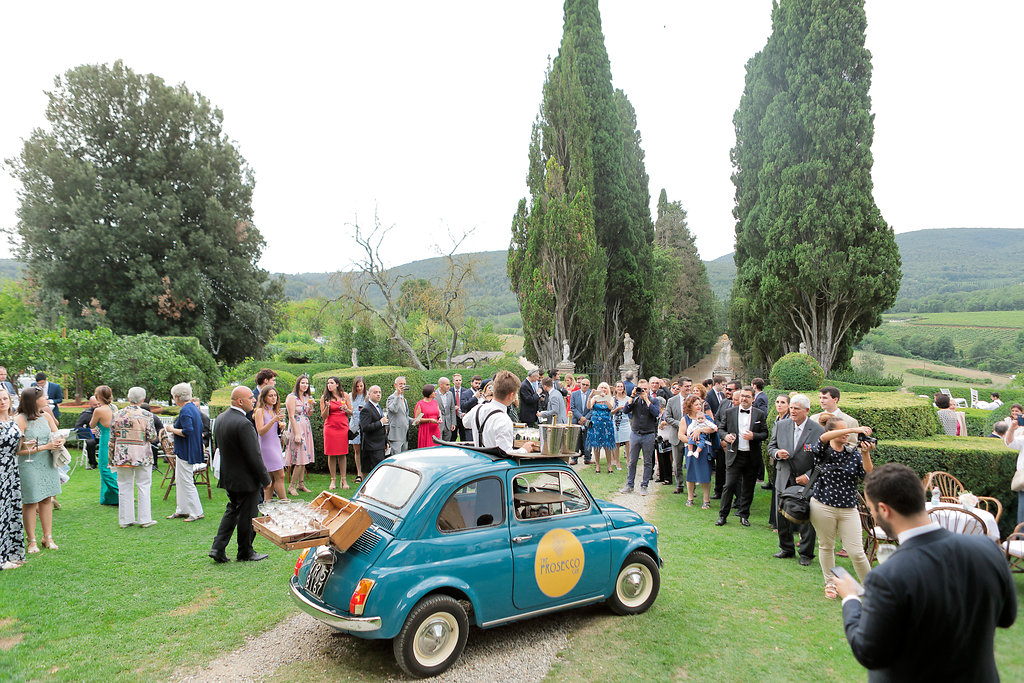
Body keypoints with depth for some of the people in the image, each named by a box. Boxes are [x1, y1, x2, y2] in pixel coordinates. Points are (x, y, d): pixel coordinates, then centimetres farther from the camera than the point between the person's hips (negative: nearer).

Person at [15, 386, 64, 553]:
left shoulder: (46, 416, 6)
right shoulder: (20, 420, -13)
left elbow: (58, 435, 14)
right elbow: (20, 449, -16)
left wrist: (59, 442, -9)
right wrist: (45, 447, -19)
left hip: (47, 464, 6)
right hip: (28, 466, -6)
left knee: (47, 499, 11)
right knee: (30, 502, 2)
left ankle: (48, 537, 20)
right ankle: (32, 541, 14)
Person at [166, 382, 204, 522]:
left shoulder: (185, 411, -19)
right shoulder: (193, 407, 11)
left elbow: (187, 431, -29)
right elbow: (200, 428, 18)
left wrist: (173, 430, -13)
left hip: (186, 451, -11)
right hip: (187, 451, 11)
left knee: (186, 482, -4)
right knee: (179, 480, 18)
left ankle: (197, 512, 1)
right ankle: (181, 510, 26)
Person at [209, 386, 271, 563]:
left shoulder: (221, 418, 2)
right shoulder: (243, 424, -26)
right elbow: (254, 456, -23)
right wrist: (265, 479, -13)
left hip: (228, 475, 9)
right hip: (246, 479, -8)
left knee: (232, 511, 22)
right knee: (247, 516, 7)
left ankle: (218, 548, 18)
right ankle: (245, 553, 20)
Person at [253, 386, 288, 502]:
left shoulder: (275, 411, 15)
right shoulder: (260, 411, -9)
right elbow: (260, 431, -17)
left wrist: (282, 427, 2)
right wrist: (273, 420, -27)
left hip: (276, 445, 8)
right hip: (266, 446, -8)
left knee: (272, 479, 7)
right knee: (280, 476, -9)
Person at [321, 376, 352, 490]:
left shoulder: (345, 395, 8)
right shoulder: (324, 398, 3)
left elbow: (351, 412, 13)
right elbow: (323, 416, 0)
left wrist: (346, 409, -9)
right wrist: (327, 407, -17)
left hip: (343, 427, 1)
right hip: (330, 427, -1)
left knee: (343, 454, 2)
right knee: (331, 454, 0)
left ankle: (343, 480, 10)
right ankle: (333, 480, 9)